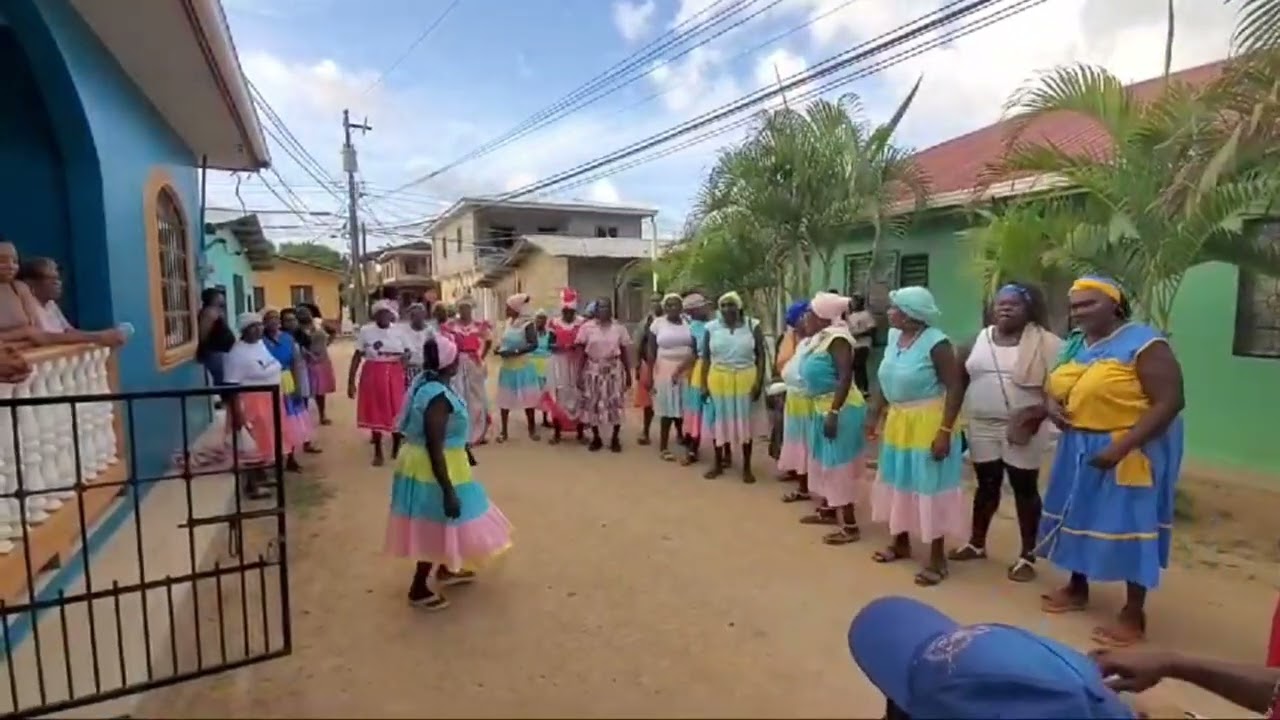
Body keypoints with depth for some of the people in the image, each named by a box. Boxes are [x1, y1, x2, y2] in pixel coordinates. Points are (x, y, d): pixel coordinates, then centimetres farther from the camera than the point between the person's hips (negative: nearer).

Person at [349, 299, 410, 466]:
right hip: (373, 375, -1)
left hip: (394, 375, 1)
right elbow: (357, 357, -2)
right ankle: (378, 452, 19)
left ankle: (397, 447, 27)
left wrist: (405, 357, -10)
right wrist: (351, 381, -5)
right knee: (375, 413, 6)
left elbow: (407, 352, 15)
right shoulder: (365, 331, -3)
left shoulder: (399, 332, 3)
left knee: (396, 411, 4)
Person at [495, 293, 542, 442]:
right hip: (506, 366, 5)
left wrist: (514, 352, -27)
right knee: (504, 398, 9)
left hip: (522, 367, -5)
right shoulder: (508, 322, 2)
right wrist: (500, 348, -5)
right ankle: (503, 431, 20)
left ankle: (532, 429, 23)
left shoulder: (527, 324, -16)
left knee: (528, 398, 6)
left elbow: (533, 344, -24)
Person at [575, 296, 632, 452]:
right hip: (593, 370, 0)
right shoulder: (587, 327, -2)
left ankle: (615, 438, 15)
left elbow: (625, 352, 4)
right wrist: (579, 374, -5)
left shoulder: (619, 327, 1)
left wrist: (628, 374, 4)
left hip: (614, 370, 0)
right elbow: (582, 352, -1)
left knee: (615, 404, 1)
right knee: (592, 404, 3)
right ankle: (596, 437, 18)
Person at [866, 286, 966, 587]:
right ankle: (901, 543, 35)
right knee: (899, 482, 17)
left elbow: (955, 388, -20)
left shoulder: (936, 343, -20)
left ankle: (937, 558, 16)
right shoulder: (893, 336, 3)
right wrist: (874, 414, 9)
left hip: (928, 424, -8)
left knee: (929, 487, 1)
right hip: (898, 422, 8)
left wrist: (945, 431, -24)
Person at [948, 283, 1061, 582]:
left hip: (1023, 429, -3)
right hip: (982, 427, 3)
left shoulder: (1043, 344, -4)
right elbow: (960, 381, 8)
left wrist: (1038, 415, -21)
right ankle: (977, 543, 28)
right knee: (987, 484, 14)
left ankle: (1027, 555, 16)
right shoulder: (978, 340, 6)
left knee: (1025, 487, 5)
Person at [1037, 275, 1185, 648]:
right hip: (1078, 448, 7)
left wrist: (1121, 447, -26)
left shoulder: (1144, 344, -15)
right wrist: (1052, 405, -6)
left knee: (1130, 526, 0)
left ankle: (1133, 615, 13)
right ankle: (1077, 588, 34)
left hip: (1132, 452, -7)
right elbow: (1057, 387, 18)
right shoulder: (1074, 344, 7)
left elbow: (1169, 402, -20)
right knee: (1078, 516, 16)